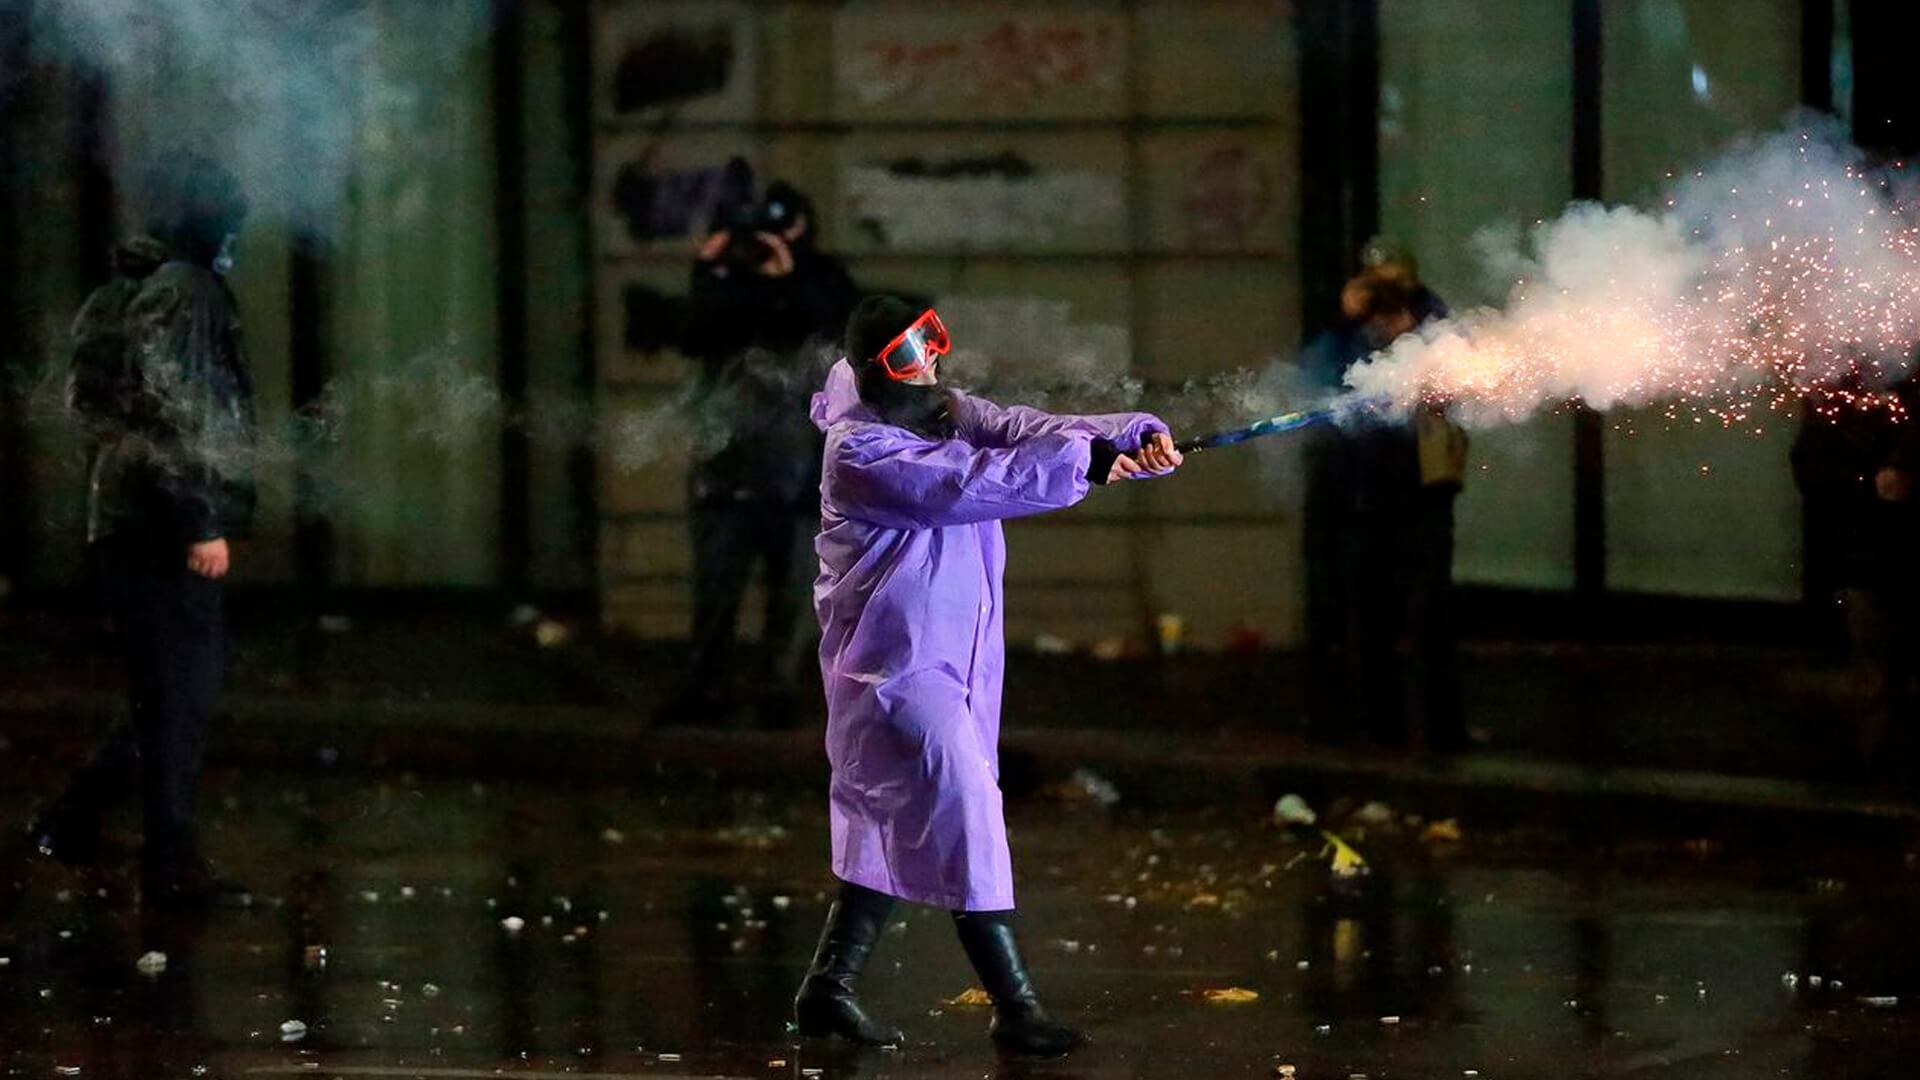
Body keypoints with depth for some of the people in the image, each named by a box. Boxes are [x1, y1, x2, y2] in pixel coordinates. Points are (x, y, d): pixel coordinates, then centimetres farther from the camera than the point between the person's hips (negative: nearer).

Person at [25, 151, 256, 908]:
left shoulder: (120, 296, 17)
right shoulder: (183, 291, -11)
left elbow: (94, 409, 21)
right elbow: (172, 413, -20)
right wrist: (201, 522, -20)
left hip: (123, 522, 9)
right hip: (166, 526, -9)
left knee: (170, 691, 17)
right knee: (179, 692, -4)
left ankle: (72, 821, 19)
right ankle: (171, 863, -1)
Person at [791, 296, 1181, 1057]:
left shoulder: (947, 412, 7)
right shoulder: (861, 455, -17)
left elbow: (1026, 431, -6)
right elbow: (968, 485, -28)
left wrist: (1133, 438, -22)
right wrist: (1083, 463, -30)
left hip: (954, 661, 9)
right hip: (896, 666, -9)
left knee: (895, 830, 14)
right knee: (962, 814, -13)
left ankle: (827, 989, 24)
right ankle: (1015, 1008, -11)